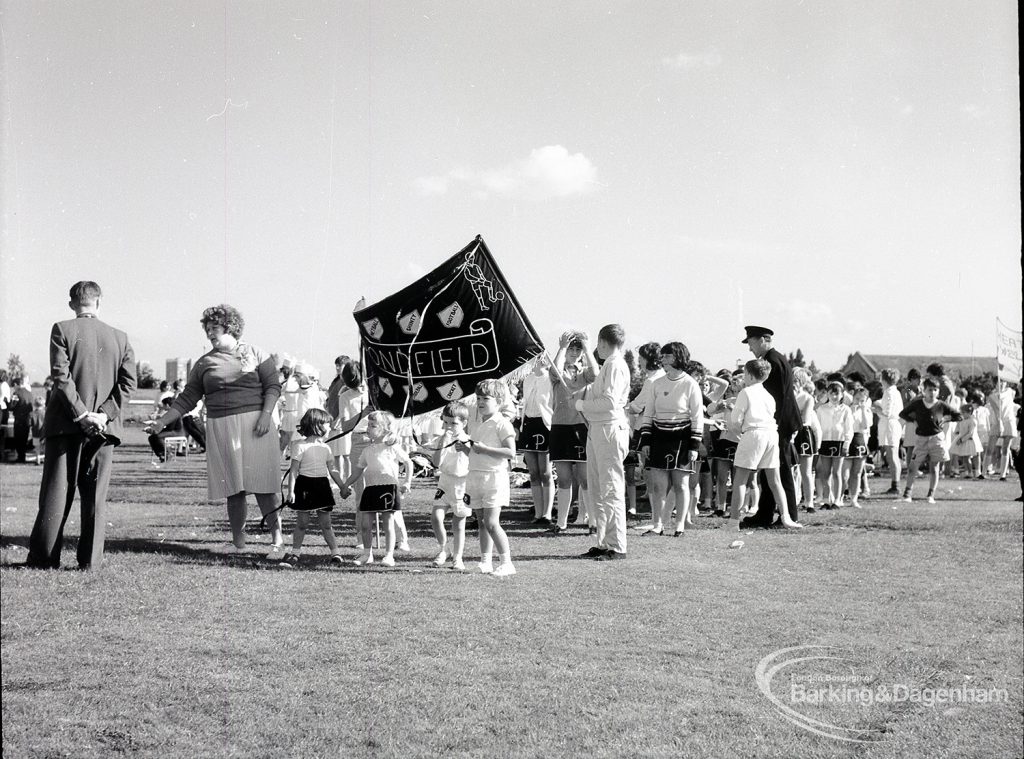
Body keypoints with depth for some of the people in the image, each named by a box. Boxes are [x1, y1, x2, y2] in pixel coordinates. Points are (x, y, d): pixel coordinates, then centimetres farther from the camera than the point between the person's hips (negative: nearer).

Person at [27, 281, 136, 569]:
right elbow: (128, 382, -1)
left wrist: (81, 413, -11)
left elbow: (61, 376, -11)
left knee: (56, 492, 3)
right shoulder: (120, 337, 7)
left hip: (66, 424, -2)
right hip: (104, 427, 2)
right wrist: (105, 414, -6)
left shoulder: (62, 330, -2)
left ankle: (44, 556, 5)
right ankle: (90, 559, 3)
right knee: (96, 495, 5)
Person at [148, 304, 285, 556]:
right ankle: (238, 542, 7)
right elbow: (187, 399, 13)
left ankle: (277, 538, -4)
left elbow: (273, 386, 2)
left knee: (262, 484, -8)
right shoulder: (205, 363, 13)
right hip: (221, 429, 3)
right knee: (233, 487, 1)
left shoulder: (255, 354, 5)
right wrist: (162, 422, 6)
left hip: (254, 424, -3)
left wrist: (266, 414, -12)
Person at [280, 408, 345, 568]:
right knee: (302, 523, 1)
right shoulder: (300, 446, -7)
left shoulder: (325, 448, 10)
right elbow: (294, 470, -8)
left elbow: (333, 470, 15)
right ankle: (295, 553, 12)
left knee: (326, 523, 6)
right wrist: (291, 491, -13)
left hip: (322, 486, 4)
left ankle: (335, 553, 11)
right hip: (305, 486, -4)